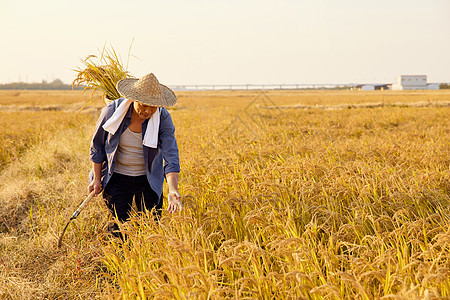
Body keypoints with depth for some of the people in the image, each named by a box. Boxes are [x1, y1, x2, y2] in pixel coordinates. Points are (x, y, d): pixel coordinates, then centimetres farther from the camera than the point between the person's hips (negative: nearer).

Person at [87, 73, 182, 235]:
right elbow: (97, 145, -1)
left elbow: (171, 156, -22)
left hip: (148, 181, 1)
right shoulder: (111, 111, -16)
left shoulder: (163, 118, -17)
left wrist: (173, 190, -35)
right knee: (118, 228, 1)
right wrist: (97, 178, 2)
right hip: (117, 179, 0)